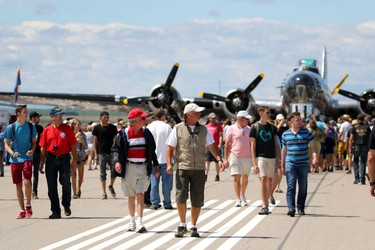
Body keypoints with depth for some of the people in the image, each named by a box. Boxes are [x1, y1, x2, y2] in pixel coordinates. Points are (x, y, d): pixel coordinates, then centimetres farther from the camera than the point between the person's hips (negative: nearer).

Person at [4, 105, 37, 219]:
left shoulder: (31, 126, 5)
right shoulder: (11, 127, 1)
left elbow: (34, 142, 13)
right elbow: (6, 144, 5)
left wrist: (32, 150, -8)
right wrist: (12, 153, -14)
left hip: (27, 158, -1)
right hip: (15, 159, 1)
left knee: (26, 181, -18)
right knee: (18, 185, 5)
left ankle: (28, 205, 1)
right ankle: (22, 210, 14)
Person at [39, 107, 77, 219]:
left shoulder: (67, 128, 3)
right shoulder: (47, 130, 6)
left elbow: (73, 146, 4)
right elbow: (43, 148, 9)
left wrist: (74, 160, -3)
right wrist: (41, 164, 6)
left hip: (64, 159, -1)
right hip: (51, 159, 1)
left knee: (66, 182, -8)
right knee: (52, 186, 1)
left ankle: (66, 205, 17)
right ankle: (56, 211, 8)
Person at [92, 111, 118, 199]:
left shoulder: (113, 127, 4)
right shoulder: (97, 128, 2)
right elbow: (95, 141, 4)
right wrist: (95, 154, -1)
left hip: (112, 152, 1)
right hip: (101, 153, -1)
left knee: (114, 171, -2)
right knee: (103, 173, 2)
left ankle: (111, 186, 25)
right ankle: (104, 192, 7)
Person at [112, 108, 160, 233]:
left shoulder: (146, 133, 5)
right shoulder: (124, 134, -4)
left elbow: (152, 150, 14)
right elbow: (115, 149, -1)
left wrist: (156, 165, 14)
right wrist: (116, 161, -17)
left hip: (143, 168, 1)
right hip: (129, 168, -1)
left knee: (140, 195, -10)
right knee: (131, 196, 10)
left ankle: (139, 223, -13)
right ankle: (132, 221, 24)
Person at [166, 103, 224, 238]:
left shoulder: (203, 130, 11)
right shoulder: (178, 129, 1)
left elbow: (212, 146, 11)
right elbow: (170, 147, 1)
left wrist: (219, 159, -3)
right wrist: (169, 163, -12)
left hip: (199, 169, 3)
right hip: (182, 168, -3)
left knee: (197, 200, 1)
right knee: (181, 196, -12)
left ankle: (193, 227, 14)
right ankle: (182, 225, 4)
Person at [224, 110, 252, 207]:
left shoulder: (248, 129, 10)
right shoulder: (231, 129, -2)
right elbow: (227, 144, -1)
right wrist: (226, 158, -5)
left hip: (247, 157, 4)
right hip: (235, 156, -4)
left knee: (245, 178, 11)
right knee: (237, 177, -9)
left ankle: (243, 196, 30)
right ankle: (238, 199, -8)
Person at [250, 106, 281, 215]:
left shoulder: (272, 127, 10)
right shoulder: (255, 127, -2)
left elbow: (276, 144, 14)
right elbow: (253, 146, -4)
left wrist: (279, 159, 9)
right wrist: (254, 163, -11)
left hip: (272, 157, 4)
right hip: (261, 157, -4)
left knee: (270, 179, 13)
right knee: (263, 180, -14)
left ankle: (269, 195, 41)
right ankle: (265, 207, -16)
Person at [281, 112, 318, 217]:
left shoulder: (306, 132, 2)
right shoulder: (285, 134, 6)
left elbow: (313, 145, 0)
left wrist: (315, 155, -19)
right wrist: (282, 165, 16)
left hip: (303, 164, 0)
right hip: (290, 164, 0)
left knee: (303, 188, 6)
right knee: (291, 186, -11)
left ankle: (301, 208, 18)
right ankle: (291, 208, -16)